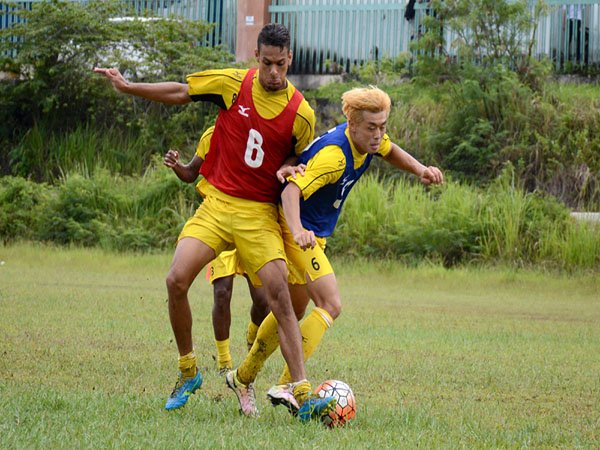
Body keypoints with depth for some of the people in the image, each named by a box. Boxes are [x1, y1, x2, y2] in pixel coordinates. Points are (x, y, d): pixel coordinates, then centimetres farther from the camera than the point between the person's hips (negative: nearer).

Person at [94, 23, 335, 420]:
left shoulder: (301, 114, -5)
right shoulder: (233, 84, -2)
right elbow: (180, 93, 11)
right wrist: (128, 87, 9)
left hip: (260, 213, -2)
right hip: (217, 204, 2)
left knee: (279, 293, -18)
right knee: (177, 280, -13)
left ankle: (304, 395, -18)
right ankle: (188, 372, 10)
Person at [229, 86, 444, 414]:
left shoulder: (369, 139, -3)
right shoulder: (334, 155, -30)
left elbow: (390, 152, 22)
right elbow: (292, 190, -39)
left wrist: (420, 170, 4)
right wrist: (298, 231, -57)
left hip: (314, 234, 10)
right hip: (301, 230, -10)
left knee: (293, 310, 19)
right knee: (331, 305, -20)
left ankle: (243, 377, 32)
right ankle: (287, 385, -24)